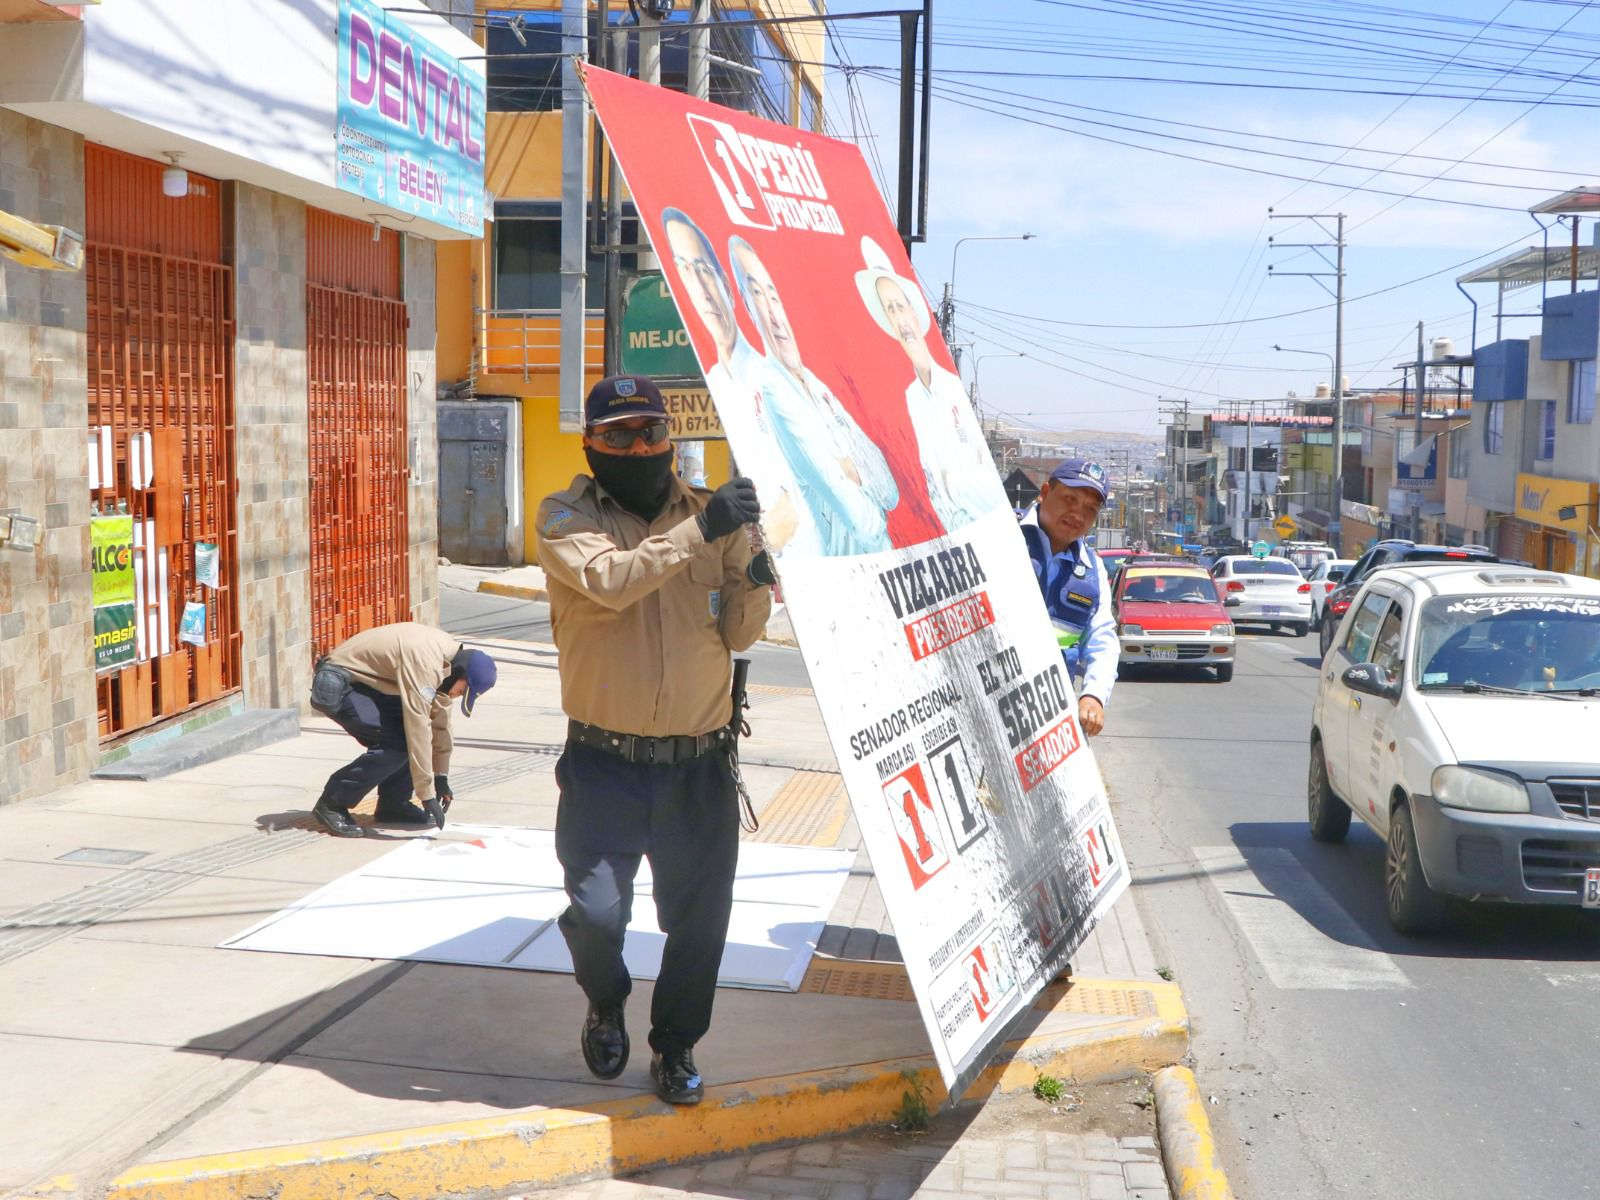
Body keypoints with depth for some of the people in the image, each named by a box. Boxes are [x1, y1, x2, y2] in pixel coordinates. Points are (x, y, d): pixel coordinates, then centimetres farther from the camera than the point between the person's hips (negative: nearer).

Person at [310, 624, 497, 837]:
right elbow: (418, 729, -30)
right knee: (397, 744, -20)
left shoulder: (449, 656, 0)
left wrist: (441, 776, 10)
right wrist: (427, 795, -26)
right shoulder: (424, 662, -29)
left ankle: (393, 805, 8)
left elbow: (440, 718, 9)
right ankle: (332, 803, -10)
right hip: (336, 685, -10)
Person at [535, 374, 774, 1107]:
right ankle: (606, 1005, 28)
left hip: (698, 764, 3)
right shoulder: (567, 516, -1)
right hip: (604, 763, -2)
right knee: (594, 913, -7)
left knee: (699, 920, 7)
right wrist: (699, 531, -28)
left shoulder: (712, 516, 7)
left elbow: (737, 635, 6)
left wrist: (754, 580, -14)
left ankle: (675, 1046, 32)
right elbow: (608, 581, -22)